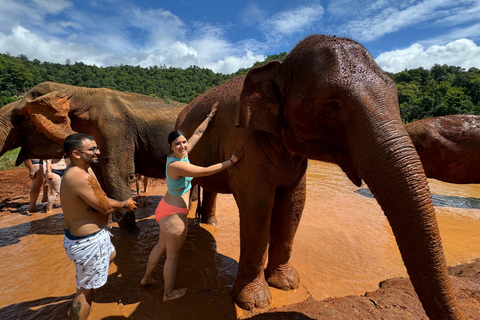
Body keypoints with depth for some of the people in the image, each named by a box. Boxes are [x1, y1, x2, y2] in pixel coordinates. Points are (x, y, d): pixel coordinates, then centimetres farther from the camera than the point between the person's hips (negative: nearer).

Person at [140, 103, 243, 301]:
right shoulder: (176, 165, -27)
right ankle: (169, 293, 32)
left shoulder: (182, 154, -3)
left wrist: (210, 116, 16)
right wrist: (232, 160, -21)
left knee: (161, 246, 27)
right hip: (174, 214, -9)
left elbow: (198, 134, 7)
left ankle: (146, 278, 49)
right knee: (172, 255, 10)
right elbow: (207, 171, -27)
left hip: (166, 209, 10)